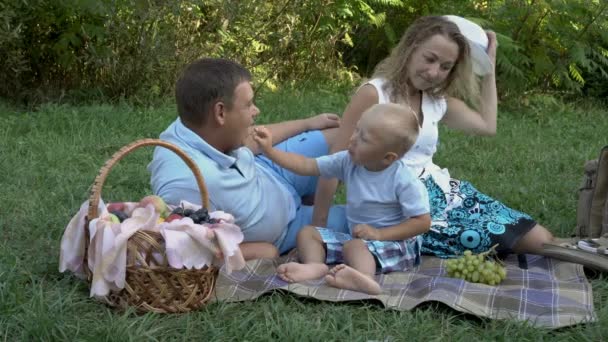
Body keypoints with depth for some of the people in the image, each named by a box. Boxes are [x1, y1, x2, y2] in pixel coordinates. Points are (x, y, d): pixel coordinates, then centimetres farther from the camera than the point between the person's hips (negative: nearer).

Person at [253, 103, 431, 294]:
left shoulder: (403, 181, -20)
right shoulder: (348, 162, -3)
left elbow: (423, 222, -19)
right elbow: (307, 166, 0)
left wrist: (379, 234, -24)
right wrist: (270, 151, -9)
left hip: (397, 242, -8)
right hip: (358, 238, 8)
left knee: (354, 246, -35)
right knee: (308, 233, -1)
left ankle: (364, 276, -66)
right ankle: (315, 265, -31)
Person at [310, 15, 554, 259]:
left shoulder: (438, 101, 11)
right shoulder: (373, 94, -11)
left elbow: (487, 126, 27)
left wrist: (489, 65, 23)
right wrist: (318, 227, -12)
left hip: (441, 192, 7)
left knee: (541, 240, -3)